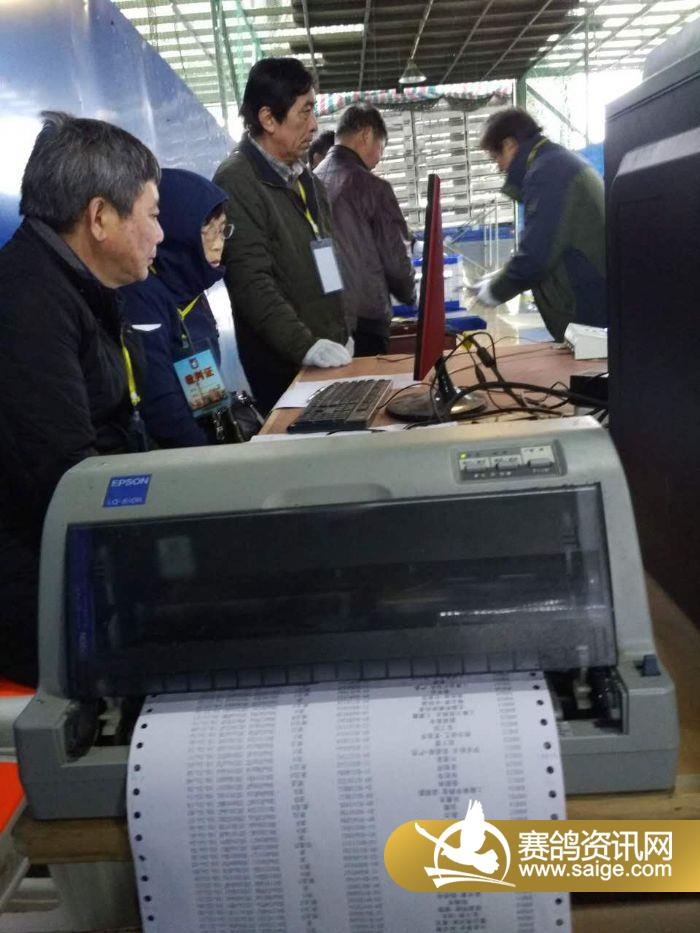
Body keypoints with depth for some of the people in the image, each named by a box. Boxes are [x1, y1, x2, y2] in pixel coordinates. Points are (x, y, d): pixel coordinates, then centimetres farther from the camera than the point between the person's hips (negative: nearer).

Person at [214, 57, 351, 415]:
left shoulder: (305, 178, 15)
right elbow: (252, 282, -20)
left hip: (329, 355, 8)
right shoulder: (236, 182, -12)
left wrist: (342, 332, 14)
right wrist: (305, 346, -25)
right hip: (283, 366, -7)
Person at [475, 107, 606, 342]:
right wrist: (501, 278, 14)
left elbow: (535, 256, -20)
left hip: (587, 302, -9)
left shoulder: (545, 172, -16)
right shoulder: (561, 159, 15)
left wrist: (495, 290, -5)